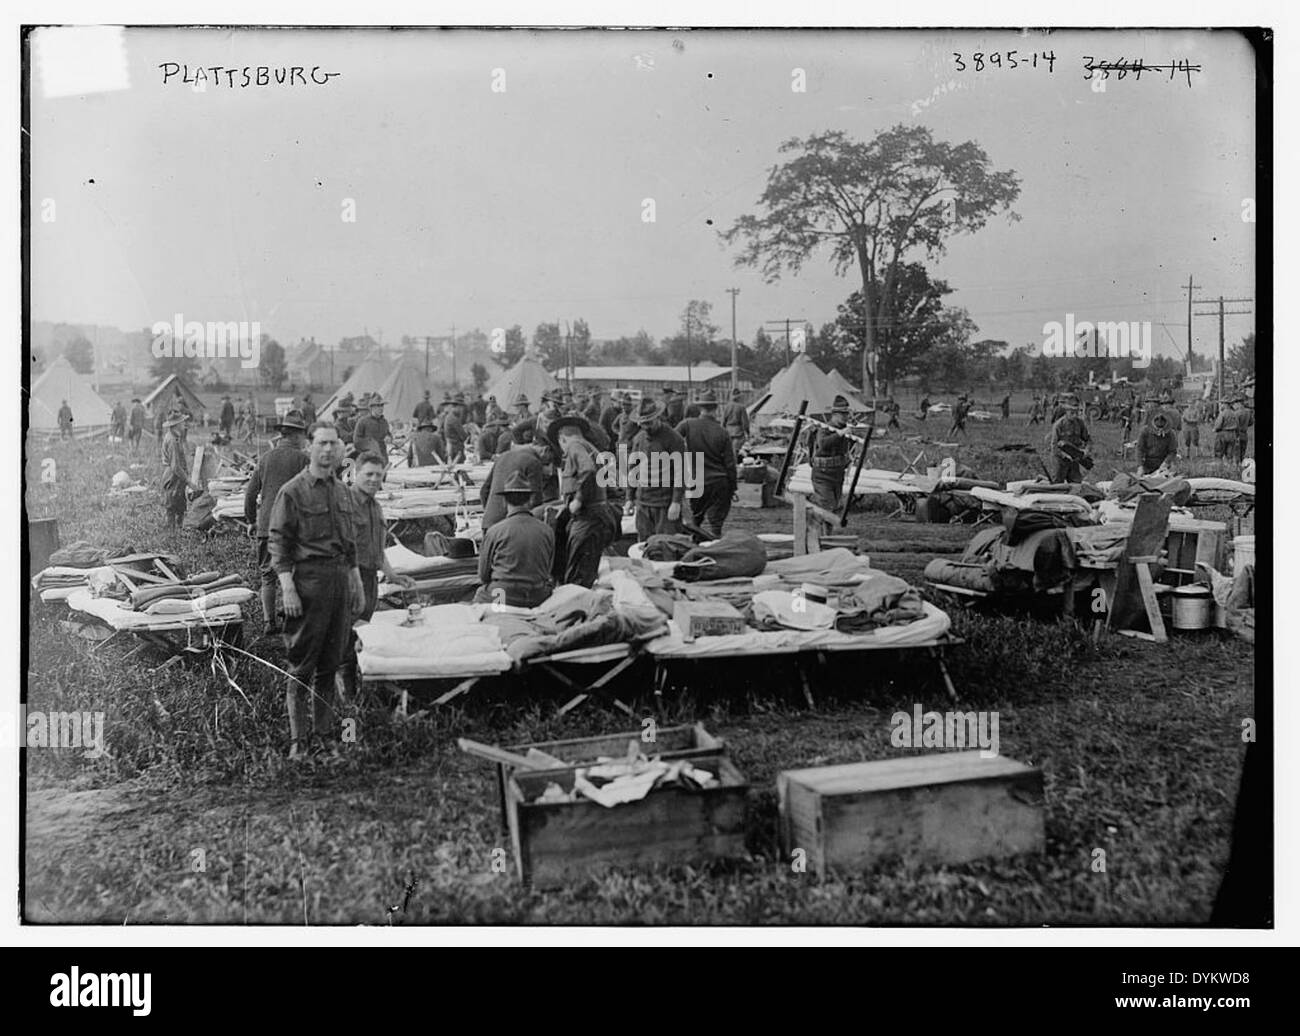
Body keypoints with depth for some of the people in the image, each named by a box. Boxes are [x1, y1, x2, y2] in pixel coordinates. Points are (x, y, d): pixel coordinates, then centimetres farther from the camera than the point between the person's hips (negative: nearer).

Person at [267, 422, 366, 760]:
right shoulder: (292, 491, -4)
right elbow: (279, 543, -8)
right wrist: (288, 589, -15)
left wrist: (358, 585, 18)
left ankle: (322, 733, 18)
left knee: (330, 664, 10)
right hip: (308, 579, -6)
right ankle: (298, 740, 2)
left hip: (341, 579, 6)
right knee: (302, 666, -3)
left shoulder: (343, 491, 16)